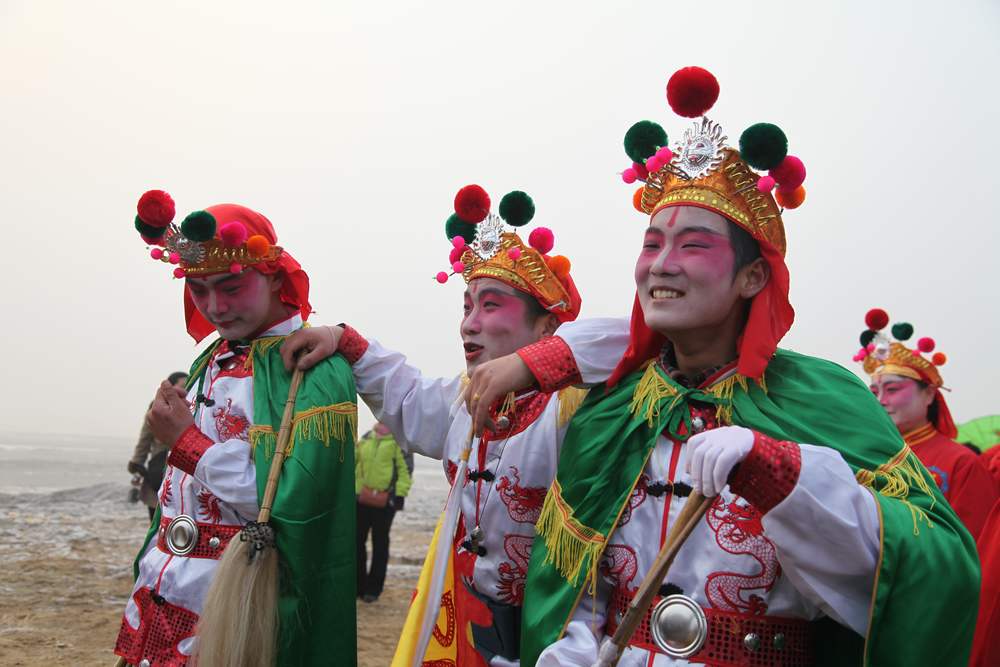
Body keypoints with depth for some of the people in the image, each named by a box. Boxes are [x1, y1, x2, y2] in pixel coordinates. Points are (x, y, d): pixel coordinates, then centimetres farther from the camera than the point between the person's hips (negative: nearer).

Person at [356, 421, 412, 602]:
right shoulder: (364, 440, 12)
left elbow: (405, 469, -7)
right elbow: (353, 464, 19)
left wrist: (400, 494, -14)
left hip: (385, 501, -5)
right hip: (361, 499, 5)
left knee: (380, 544, 6)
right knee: (358, 541, 9)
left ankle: (374, 588, 15)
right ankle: (358, 584, 22)